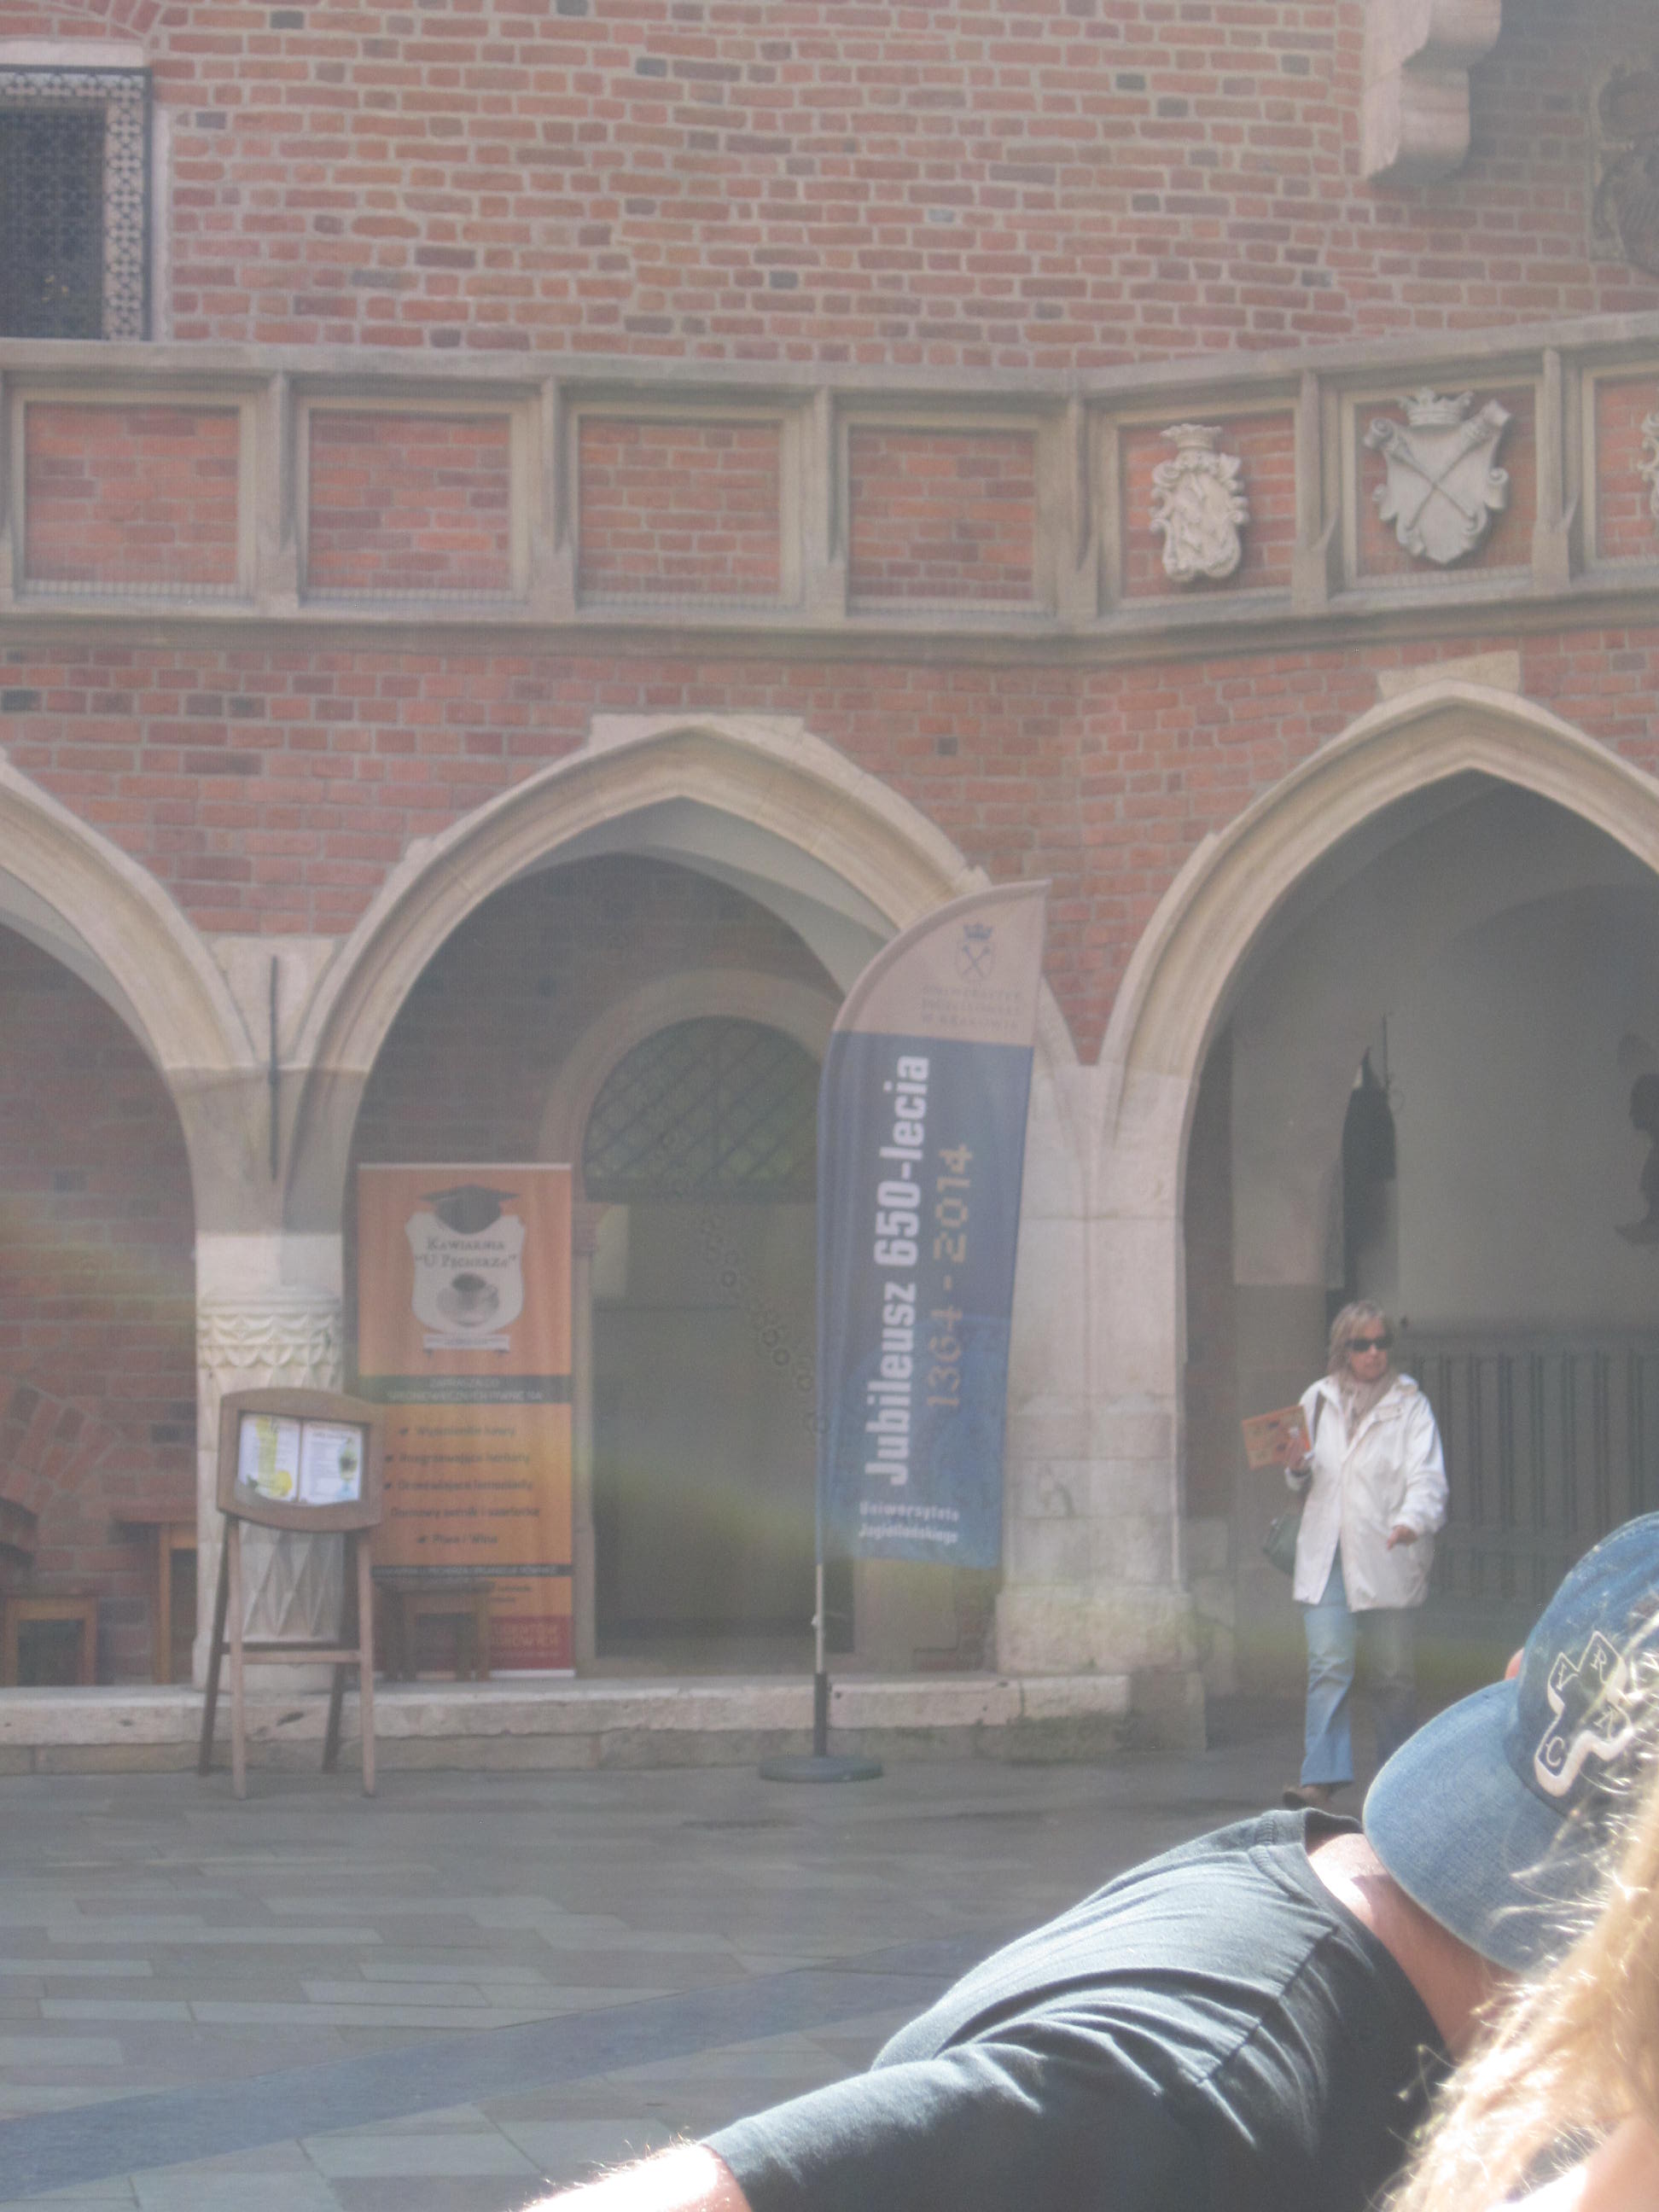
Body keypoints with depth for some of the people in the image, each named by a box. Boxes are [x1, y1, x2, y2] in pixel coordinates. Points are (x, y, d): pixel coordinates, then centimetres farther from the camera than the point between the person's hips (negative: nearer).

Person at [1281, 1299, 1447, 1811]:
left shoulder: (1409, 1404, 2)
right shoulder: (1318, 1400, 13)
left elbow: (1427, 1475, -9)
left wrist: (1413, 1520, -28)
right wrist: (1298, 1470, -1)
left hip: (1386, 1556, -2)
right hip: (1326, 1555, 2)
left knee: (1392, 1671, 4)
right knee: (1328, 1663, -12)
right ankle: (1320, 1778, -17)